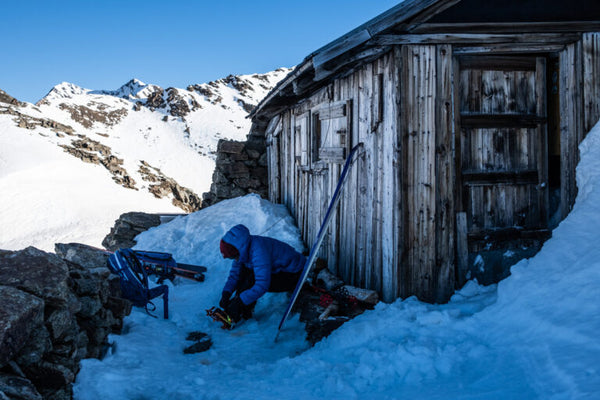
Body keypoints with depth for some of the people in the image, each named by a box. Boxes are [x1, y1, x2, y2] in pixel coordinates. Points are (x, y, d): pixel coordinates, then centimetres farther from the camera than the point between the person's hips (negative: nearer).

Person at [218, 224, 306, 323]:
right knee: (243, 268, -1)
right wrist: (226, 294, -12)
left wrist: (238, 302, -34)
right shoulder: (243, 248, -7)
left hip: (293, 275, -9)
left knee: (251, 280, -24)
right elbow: (235, 273, 2)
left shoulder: (259, 251, -35)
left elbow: (262, 286, -37)